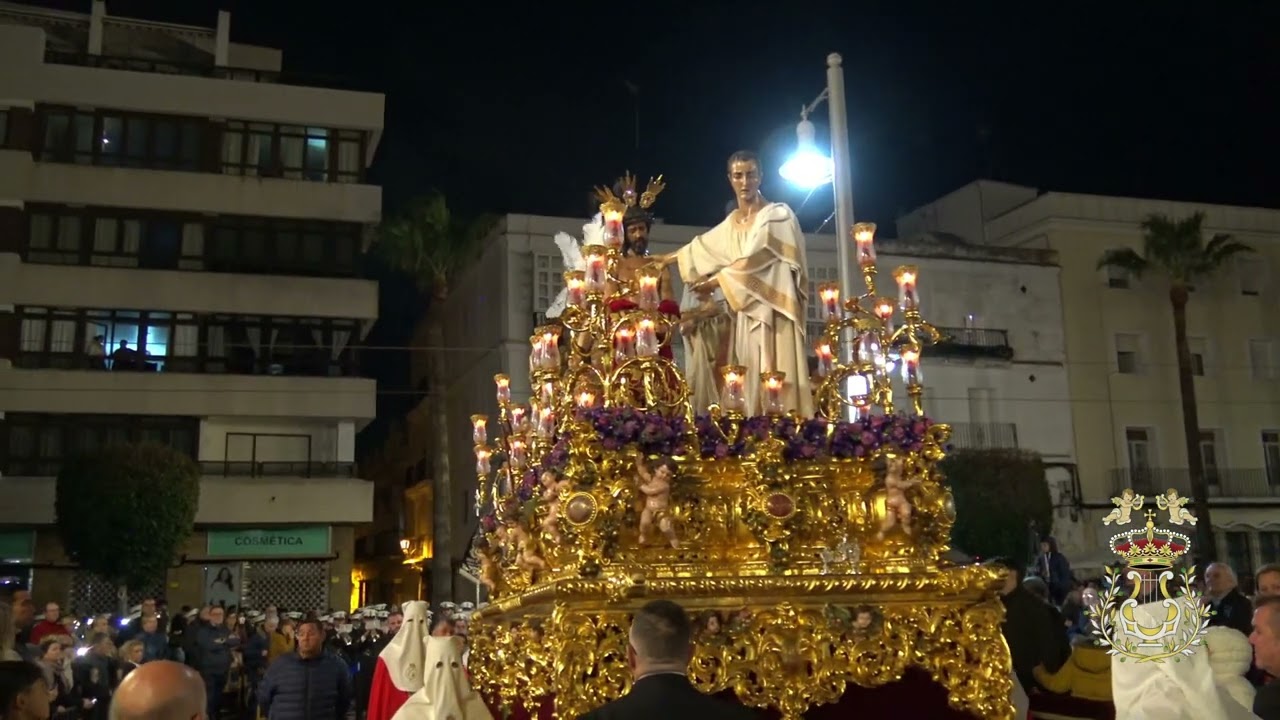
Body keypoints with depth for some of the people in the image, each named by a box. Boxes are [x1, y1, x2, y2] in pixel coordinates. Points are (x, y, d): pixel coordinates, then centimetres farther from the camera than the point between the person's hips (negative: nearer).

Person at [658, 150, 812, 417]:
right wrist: (664, 259, 43)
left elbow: (754, 259, -11)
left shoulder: (778, 214, -2)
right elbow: (701, 247, 33)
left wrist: (716, 280, -4)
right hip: (746, 313, 6)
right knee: (749, 382, 0)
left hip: (772, 311, -6)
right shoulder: (731, 223, 18)